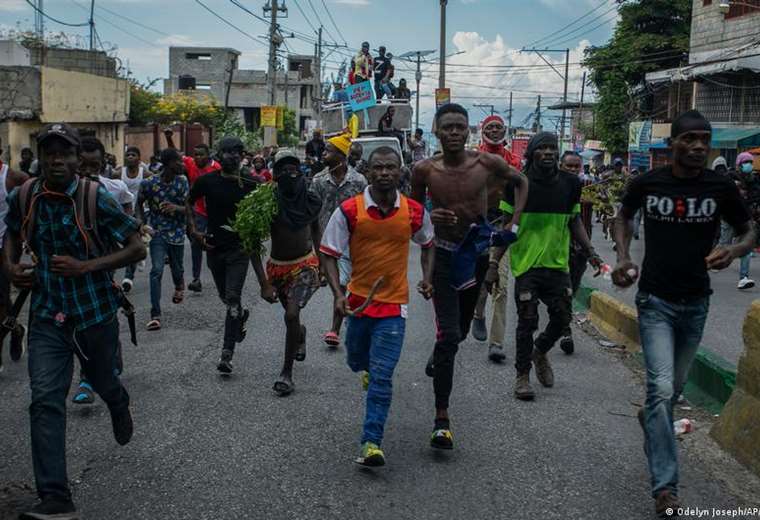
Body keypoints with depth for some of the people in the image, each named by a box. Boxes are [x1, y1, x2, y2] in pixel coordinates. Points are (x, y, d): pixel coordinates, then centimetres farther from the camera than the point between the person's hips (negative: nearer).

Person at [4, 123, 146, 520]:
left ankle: (120, 406, 60)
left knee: (101, 381, 21)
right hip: (47, 316, 2)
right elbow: (12, 232, 18)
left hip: (95, 312, -2)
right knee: (45, 401, -9)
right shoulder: (23, 197, -4)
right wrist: (10, 265, -2)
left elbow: (137, 249, -13)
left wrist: (85, 266, -24)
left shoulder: (95, 198, -16)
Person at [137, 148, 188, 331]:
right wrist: (141, 220, -5)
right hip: (157, 233, -2)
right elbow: (140, 203, 8)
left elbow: (188, 208, -7)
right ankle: (155, 315, -12)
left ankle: (179, 285, 55)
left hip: (177, 232, 2)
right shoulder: (149, 183, -10)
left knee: (177, 268, 15)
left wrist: (176, 207, -27)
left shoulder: (182, 182, -5)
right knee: (156, 271, -15)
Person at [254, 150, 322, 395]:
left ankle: (287, 372, -5)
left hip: (305, 265, -1)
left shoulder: (310, 200, -7)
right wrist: (264, 282, -21)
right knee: (291, 316, 18)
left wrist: (321, 263, 14)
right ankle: (301, 334, 58)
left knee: (292, 315, -19)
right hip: (278, 267, 1)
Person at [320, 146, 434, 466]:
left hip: (394, 304, -1)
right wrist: (338, 294, -17)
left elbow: (428, 245, 16)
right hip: (358, 299, 2)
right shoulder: (349, 211, -10)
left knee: (381, 377, -8)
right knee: (356, 361, 22)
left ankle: (372, 443, -4)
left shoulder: (414, 211, -4)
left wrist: (427, 279, 3)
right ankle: (369, 368, 60)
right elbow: (329, 254, -4)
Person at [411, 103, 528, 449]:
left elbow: (521, 182, 10)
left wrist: (514, 222, -1)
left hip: (476, 252, 3)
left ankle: (437, 359, 57)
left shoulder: (487, 163, -8)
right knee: (449, 335, -14)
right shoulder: (425, 170, -9)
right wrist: (428, 217, -18)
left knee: (460, 330, 20)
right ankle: (442, 419, -7)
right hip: (443, 255, -3)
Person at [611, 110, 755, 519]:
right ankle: (665, 487, -9)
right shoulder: (647, 183, -6)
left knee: (675, 387, 19)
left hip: (695, 302, 2)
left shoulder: (721, 188, -7)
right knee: (661, 387, -14)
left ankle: (650, 418, 53)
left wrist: (734, 251, -20)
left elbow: (750, 232, 4)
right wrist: (623, 256, -4)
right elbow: (623, 216, 13)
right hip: (655, 300, -2)